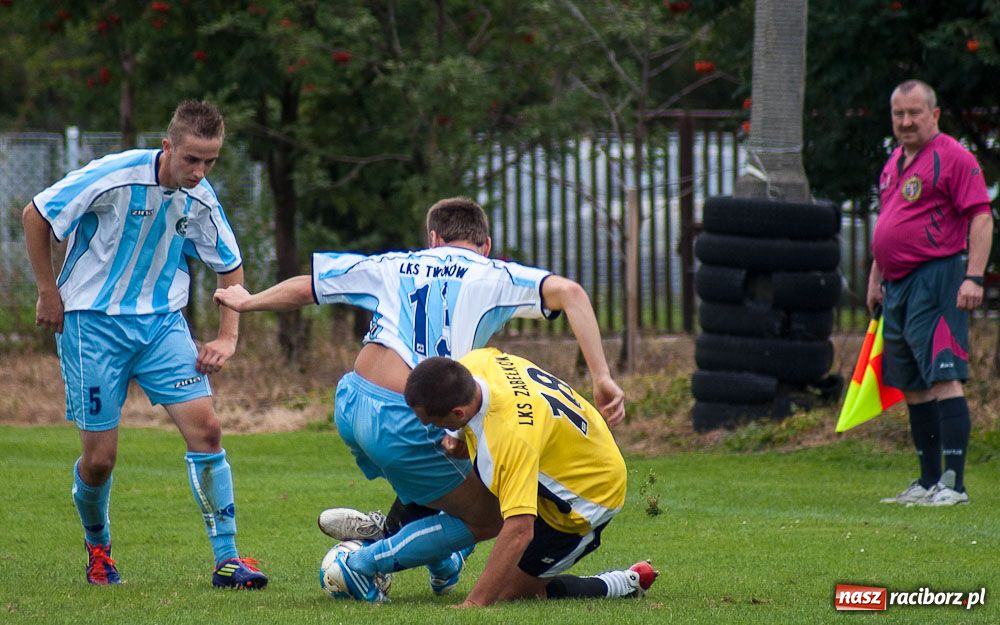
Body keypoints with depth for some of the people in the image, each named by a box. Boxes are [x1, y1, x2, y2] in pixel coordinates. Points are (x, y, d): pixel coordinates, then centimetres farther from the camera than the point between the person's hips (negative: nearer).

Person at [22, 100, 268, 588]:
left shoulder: (201, 201, -3)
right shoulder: (114, 177, -18)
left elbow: (230, 267, 13)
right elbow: (35, 216, -8)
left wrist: (227, 338, 4)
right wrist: (48, 292, -5)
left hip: (161, 323, 4)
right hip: (92, 323, -4)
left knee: (205, 426, -13)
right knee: (100, 457, -3)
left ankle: (227, 561, -10)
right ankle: (97, 546, 28)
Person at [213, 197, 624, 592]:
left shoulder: (394, 266, 19)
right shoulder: (493, 275, 7)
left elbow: (304, 288, 27)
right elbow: (569, 292, -9)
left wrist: (247, 302, 46)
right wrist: (602, 378, -14)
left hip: (348, 407, 6)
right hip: (402, 425, -6)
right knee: (494, 518, 9)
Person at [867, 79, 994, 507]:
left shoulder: (952, 158, -8)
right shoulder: (895, 163, 19)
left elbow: (981, 218, -13)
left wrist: (974, 277, -20)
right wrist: (875, 278, 25)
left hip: (936, 278, -9)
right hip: (898, 286, 9)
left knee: (943, 379, -14)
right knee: (913, 387, 10)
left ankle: (954, 483, -17)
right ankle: (928, 481, 16)